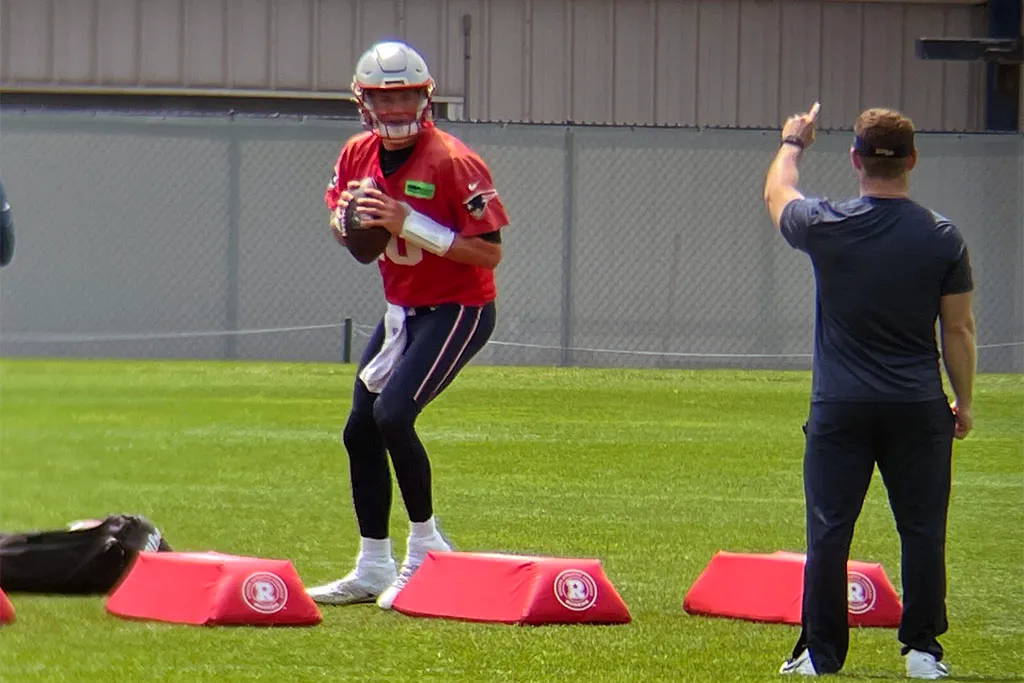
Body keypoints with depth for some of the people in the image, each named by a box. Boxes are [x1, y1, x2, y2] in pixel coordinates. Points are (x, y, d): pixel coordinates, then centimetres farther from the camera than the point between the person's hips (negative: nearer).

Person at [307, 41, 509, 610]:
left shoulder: (452, 162, -21)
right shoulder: (359, 155, 1)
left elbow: (490, 252, -22)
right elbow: (342, 217, 16)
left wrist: (411, 225, -29)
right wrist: (345, 221, -9)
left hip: (458, 311, -8)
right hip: (402, 309, 8)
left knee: (392, 414, -22)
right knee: (360, 432, 8)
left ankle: (426, 547, -5)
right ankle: (373, 570, 20)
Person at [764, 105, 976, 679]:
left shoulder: (827, 227, -6)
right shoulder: (943, 238, -4)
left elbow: (776, 193, 17)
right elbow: (959, 329, 2)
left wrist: (793, 143, 36)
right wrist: (964, 400, 14)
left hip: (841, 409, -1)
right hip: (918, 410, 1)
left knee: (829, 530, 3)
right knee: (922, 529, 7)